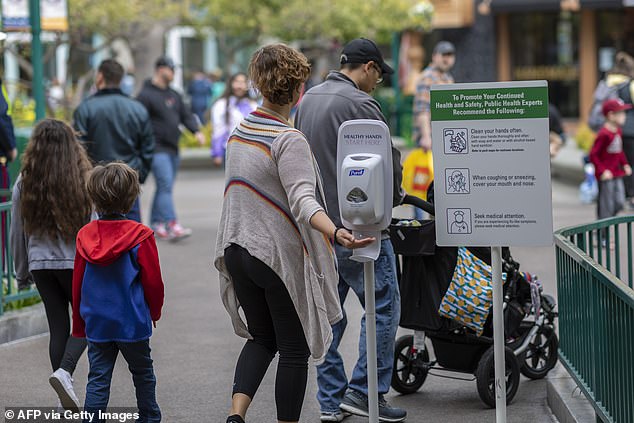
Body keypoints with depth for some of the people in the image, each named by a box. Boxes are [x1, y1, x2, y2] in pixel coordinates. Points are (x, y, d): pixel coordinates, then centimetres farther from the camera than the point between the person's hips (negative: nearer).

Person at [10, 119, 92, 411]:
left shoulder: (24, 182, -1)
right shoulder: (84, 181, -9)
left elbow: (17, 232, 5)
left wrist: (22, 272, 17)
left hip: (41, 264, 3)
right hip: (77, 262, -3)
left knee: (58, 326, 11)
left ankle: (66, 402, 12)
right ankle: (65, 372, -12)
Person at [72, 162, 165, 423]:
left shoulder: (85, 235, -2)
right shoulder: (140, 236, -13)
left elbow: (77, 282, 4)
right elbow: (153, 281, -7)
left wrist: (79, 323, 15)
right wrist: (154, 311, 12)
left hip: (96, 323, 2)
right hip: (132, 322, -2)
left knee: (97, 379, 5)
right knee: (142, 373, 17)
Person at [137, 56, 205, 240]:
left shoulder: (174, 95, 18)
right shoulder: (146, 95, -7)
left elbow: (186, 115, 17)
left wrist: (197, 131, -2)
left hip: (172, 149, 8)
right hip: (157, 149, -8)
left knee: (165, 187, 11)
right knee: (165, 185, -15)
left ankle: (156, 224, 19)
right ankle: (172, 225, -22)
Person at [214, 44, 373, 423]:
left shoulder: (240, 132, 7)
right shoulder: (289, 140, -18)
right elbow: (302, 199, -31)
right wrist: (335, 233, -45)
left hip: (238, 250, 8)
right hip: (279, 256, -7)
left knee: (261, 338, 20)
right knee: (293, 350, 6)